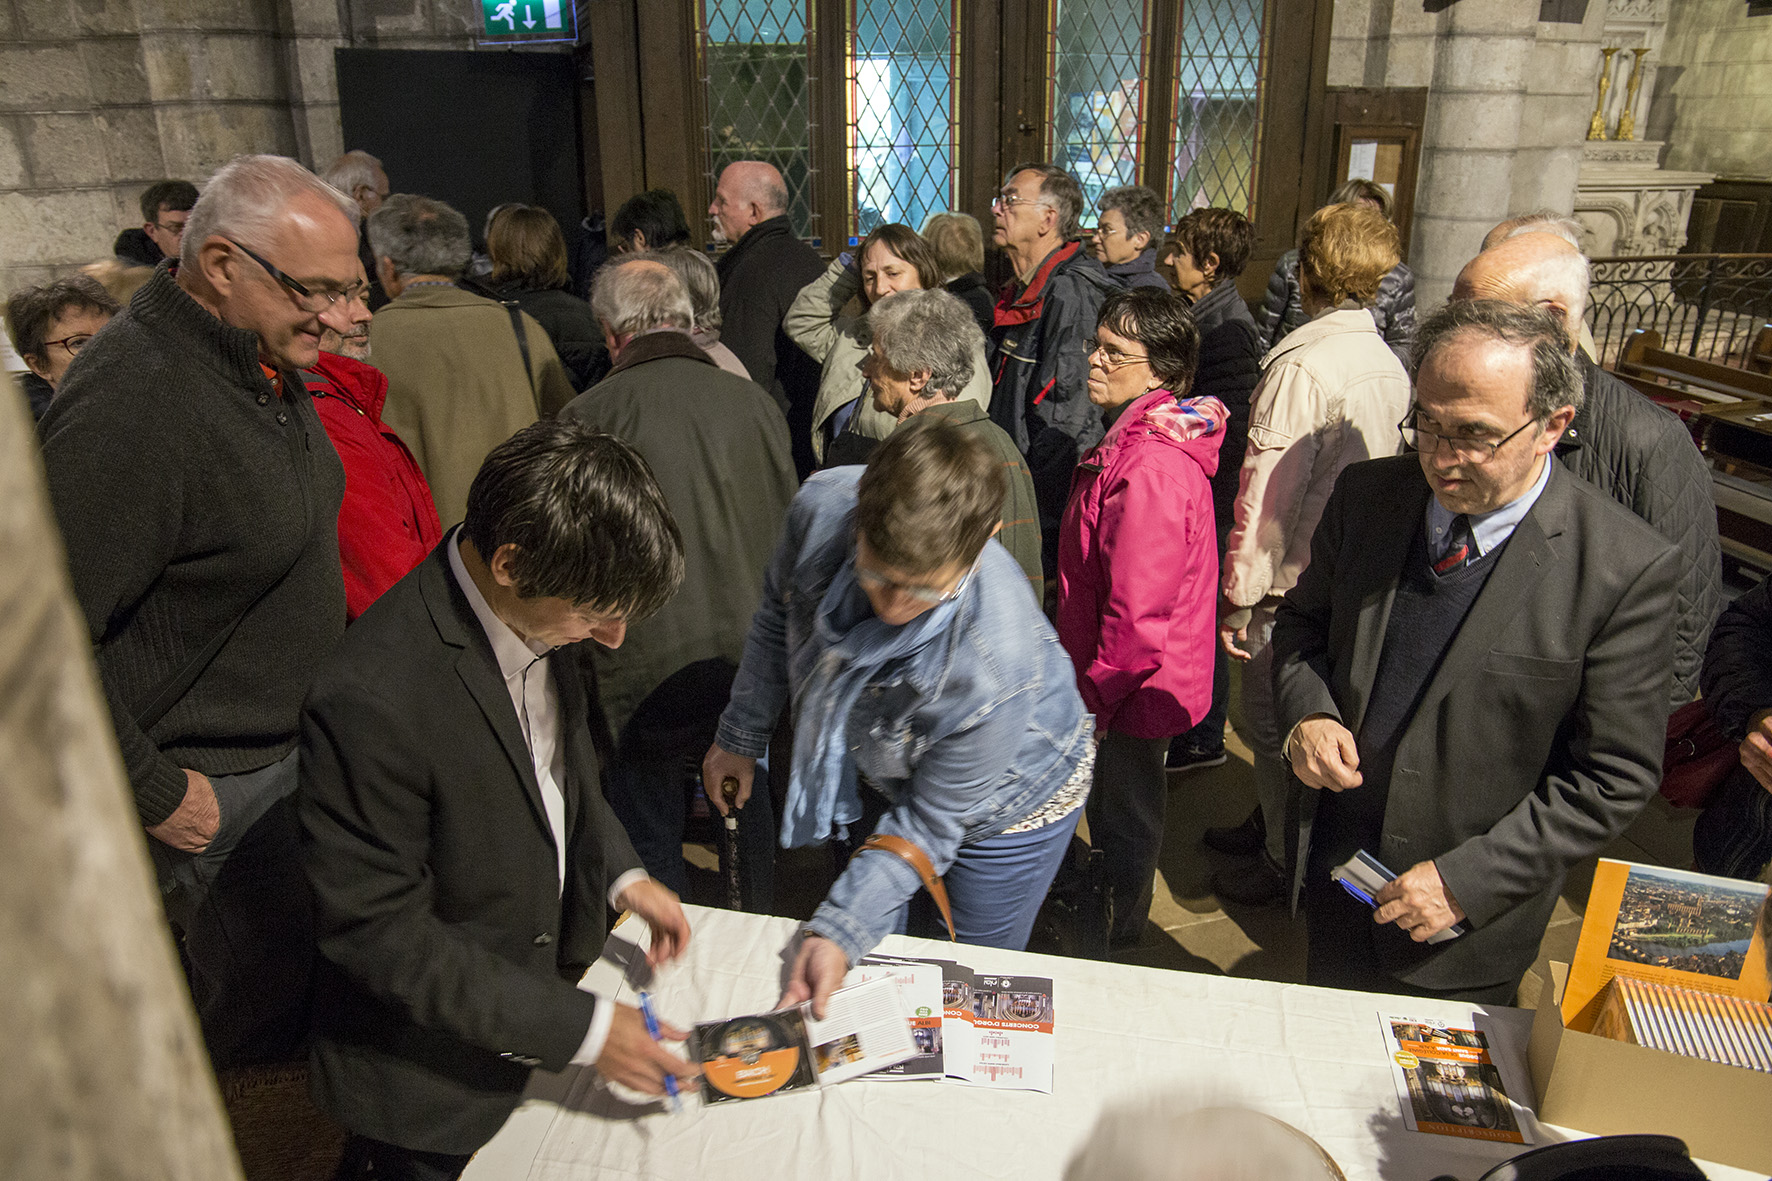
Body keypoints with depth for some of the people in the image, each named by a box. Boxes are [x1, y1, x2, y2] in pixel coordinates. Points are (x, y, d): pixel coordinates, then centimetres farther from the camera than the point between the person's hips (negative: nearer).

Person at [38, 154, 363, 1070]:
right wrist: (152, 794, -19)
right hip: (215, 787, -8)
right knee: (269, 1019, 7)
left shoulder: (263, 358, 3)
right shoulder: (129, 406, -26)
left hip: (296, 745, 8)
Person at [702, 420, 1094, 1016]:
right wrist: (741, 736, 5)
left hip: (1006, 802, -4)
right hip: (882, 769, 4)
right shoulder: (822, 508, -33)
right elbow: (780, 616, -8)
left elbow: (929, 823, -26)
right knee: (875, 956, 24)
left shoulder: (998, 667, -45)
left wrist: (841, 931, -30)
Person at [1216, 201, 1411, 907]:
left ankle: (1285, 865, 24)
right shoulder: (1391, 366, 4)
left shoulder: (1302, 366, -22)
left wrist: (1241, 597, -14)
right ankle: (1273, 824, 41)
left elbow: (1269, 496, -21)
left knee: (1272, 725, 8)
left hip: (1298, 583, -8)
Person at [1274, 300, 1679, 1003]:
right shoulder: (1367, 494, -8)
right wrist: (1305, 711, -15)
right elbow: (1304, 619, 6)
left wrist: (1468, 880, -19)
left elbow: (1616, 777, -15)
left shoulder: (1626, 569, -21)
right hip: (1334, 875, 4)